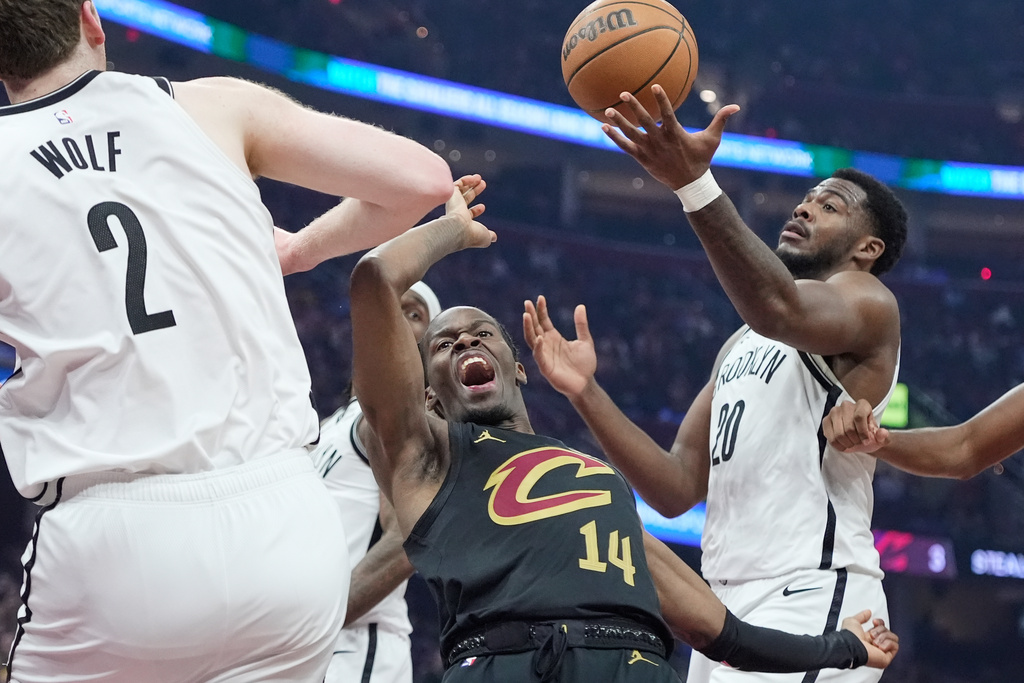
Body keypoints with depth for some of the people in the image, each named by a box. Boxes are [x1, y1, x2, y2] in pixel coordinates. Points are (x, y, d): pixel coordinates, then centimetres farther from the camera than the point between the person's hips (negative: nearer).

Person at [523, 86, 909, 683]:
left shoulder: (867, 303, 0)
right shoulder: (743, 345, 26)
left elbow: (780, 310, -25)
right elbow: (677, 488, 18)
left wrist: (694, 183, -37)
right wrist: (586, 391, 6)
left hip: (812, 598, -9)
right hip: (731, 604, 9)